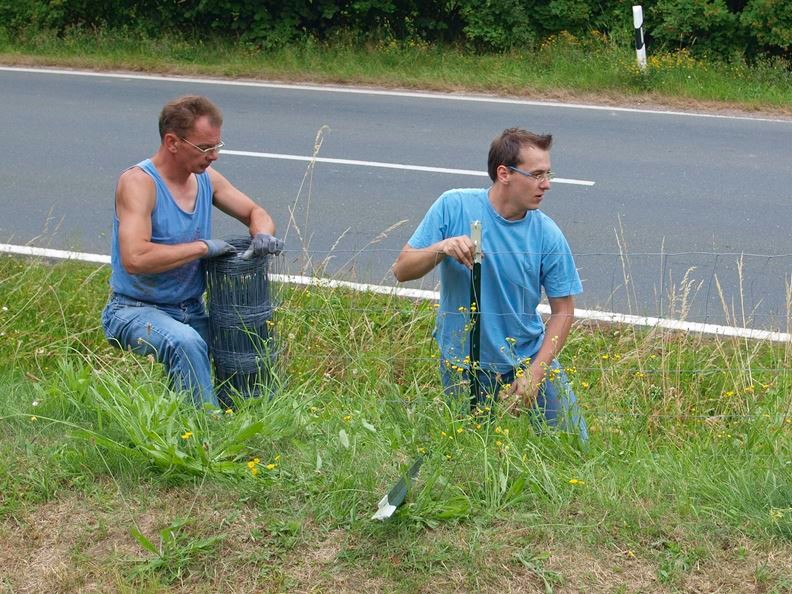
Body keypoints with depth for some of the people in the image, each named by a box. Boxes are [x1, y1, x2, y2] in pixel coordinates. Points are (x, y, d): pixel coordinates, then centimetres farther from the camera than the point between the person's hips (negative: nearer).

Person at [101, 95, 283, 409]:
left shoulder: (206, 178, 5)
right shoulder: (138, 182, -18)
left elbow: (256, 213, 17)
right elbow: (135, 258, -31)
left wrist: (263, 235, -9)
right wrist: (203, 247, -24)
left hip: (191, 311, 7)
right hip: (135, 310, -7)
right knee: (185, 342, -36)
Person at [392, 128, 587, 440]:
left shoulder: (548, 234, -11)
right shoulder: (454, 207, -14)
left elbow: (562, 310, -4)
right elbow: (402, 270, -10)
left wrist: (534, 373, -13)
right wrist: (441, 248, -30)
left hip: (528, 355, 1)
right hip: (463, 362, -1)